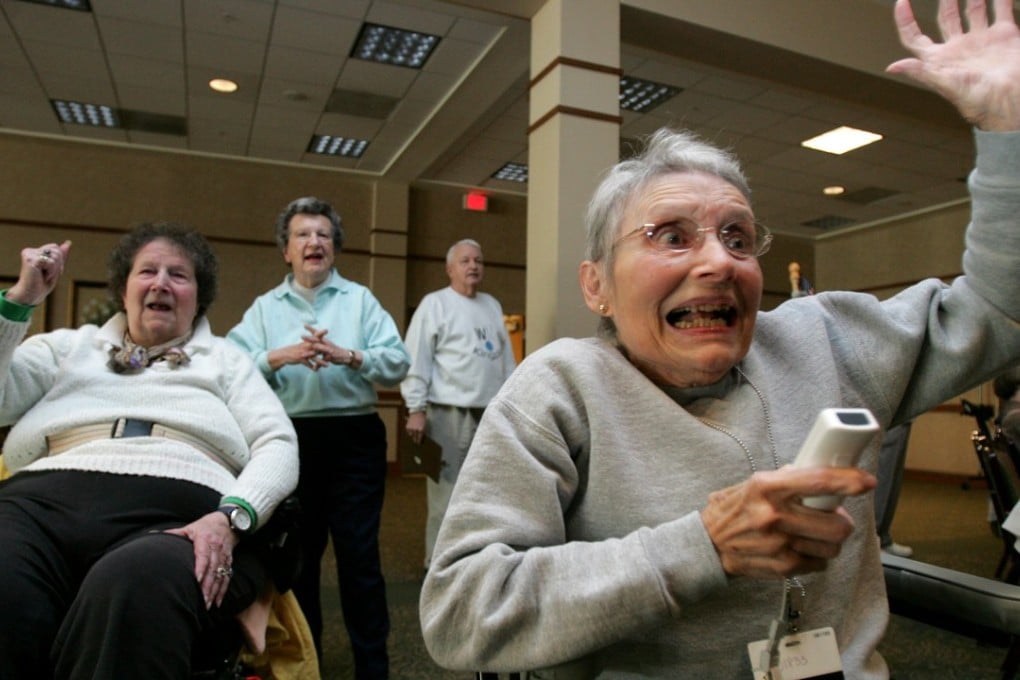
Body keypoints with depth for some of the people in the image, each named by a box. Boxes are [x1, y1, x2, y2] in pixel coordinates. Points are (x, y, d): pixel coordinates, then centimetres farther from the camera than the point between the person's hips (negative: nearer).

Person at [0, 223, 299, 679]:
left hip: (178, 513, -1)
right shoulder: (69, 346, 29)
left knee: (131, 591, -38)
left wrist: (232, 517, -11)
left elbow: (279, 446, 9)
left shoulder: (225, 360, 23)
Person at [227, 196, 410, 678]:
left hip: (354, 437, -2)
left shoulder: (360, 300, 5)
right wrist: (279, 357, -19)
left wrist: (348, 356, -20)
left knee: (359, 551, 1)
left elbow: (399, 363, -6)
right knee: (297, 550, 15)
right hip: (290, 439, 2)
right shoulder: (264, 308, 10)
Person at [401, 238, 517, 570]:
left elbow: (506, 357, 18)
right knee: (446, 492, -2)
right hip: (450, 413, -6)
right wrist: (416, 409, -15)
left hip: (492, 413, 6)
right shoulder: (435, 303, -3)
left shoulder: (492, 306, 17)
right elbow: (416, 358, -9)